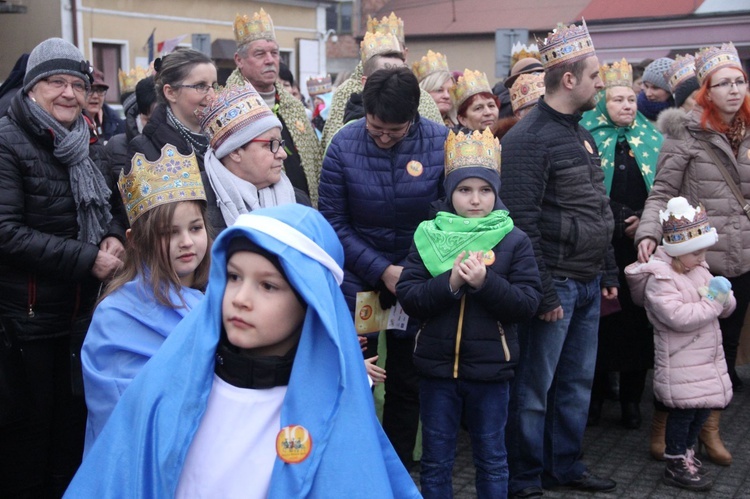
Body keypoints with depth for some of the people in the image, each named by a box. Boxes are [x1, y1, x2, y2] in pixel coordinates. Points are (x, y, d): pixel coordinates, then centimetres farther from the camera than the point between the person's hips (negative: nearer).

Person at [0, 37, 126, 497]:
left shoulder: (88, 144, 8)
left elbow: (113, 209, 15)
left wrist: (114, 238, -8)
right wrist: (86, 259, -23)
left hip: (81, 312, 7)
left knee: (74, 421, 18)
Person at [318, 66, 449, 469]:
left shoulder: (441, 142, -12)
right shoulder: (344, 144, -12)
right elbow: (333, 222, -9)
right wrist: (382, 270, -16)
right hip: (358, 278, -1)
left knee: (407, 383, 12)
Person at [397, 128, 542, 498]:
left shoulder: (514, 240, -3)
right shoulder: (429, 236, 0)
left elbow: (528, 303, -9)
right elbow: (408, 297, -7)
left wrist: (485, 282, -23)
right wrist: (450, 283, -22)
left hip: (490, 369, -1)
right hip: (437, 366, 1)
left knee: (492, 460, 15)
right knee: (435, 461, 14)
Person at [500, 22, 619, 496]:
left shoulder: (581, 134, 15)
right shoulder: (529, 138, -13)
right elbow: (522, 221, -18)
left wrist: (609, 273, 18)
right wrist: (541, 291, -18)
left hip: (588, 283, 9)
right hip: (556, 284, -8)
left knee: (577, 382, 16)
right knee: (535, 386, 2)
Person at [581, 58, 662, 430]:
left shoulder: (652, 139, 10)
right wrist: (618, 223, -11)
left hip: (640, 245, 3)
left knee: (637, 319, 5)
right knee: (600, 319, 3)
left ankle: (631, 399, 15)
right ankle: (595, 395, 15)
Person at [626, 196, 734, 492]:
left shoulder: (699, 269, 10)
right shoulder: (659, 279, -18)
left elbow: (726, 308, 13)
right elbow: (678, 317, -29)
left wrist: (724, 297, -10)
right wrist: (712, 302, -22)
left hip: (708, 357, 8)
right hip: (680, 363, -8)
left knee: (704, 407, 14)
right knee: (683, 409, -3)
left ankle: (687, 452, 33)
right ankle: (676, 466, 10)